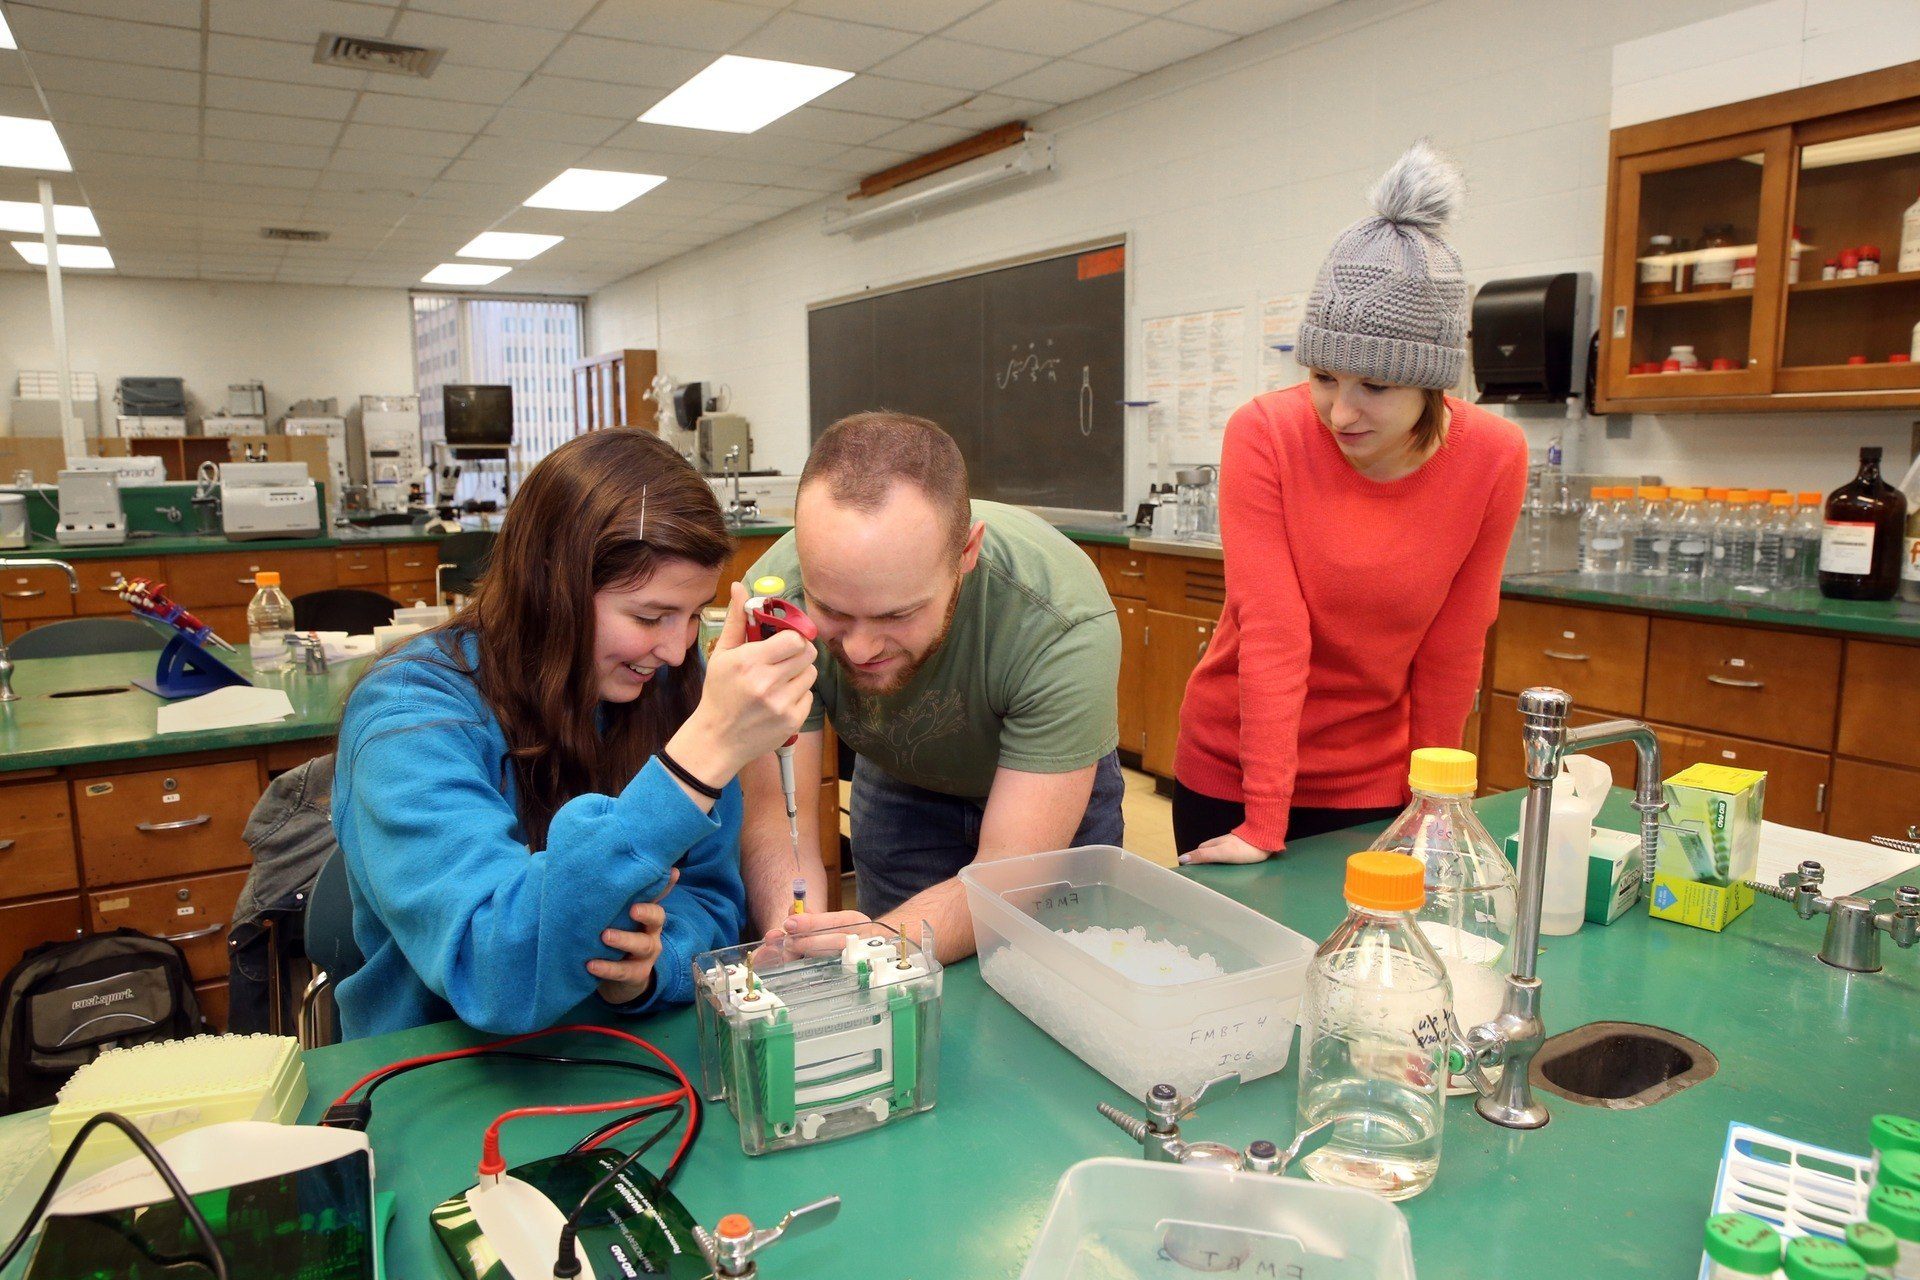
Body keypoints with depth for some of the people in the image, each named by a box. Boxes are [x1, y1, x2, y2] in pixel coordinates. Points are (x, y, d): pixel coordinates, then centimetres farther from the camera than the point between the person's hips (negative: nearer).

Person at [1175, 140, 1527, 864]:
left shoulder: (1493, 458, -12)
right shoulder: (1265, 433, -19)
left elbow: (1452, 652, -6)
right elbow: (1273, 631, -23)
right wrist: (1264, 824, -22)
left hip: (1375, 781, 2)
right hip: (1231, 771, -1)